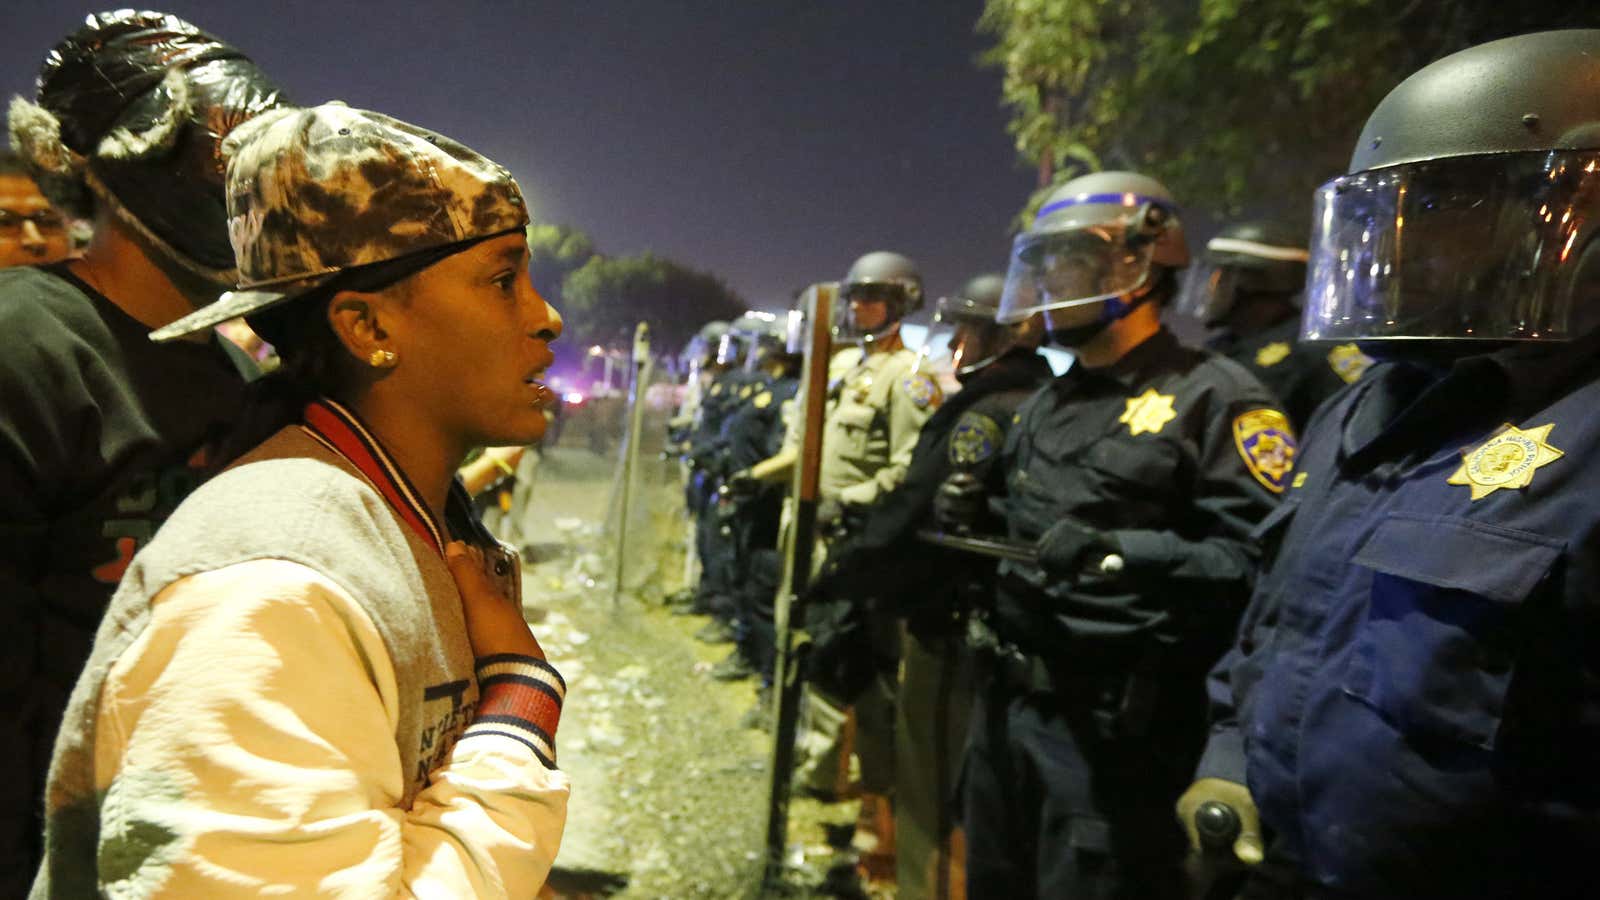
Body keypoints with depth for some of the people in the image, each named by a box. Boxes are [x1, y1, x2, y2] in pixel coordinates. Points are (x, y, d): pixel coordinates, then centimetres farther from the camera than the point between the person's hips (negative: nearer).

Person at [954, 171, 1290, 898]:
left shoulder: (1213, 397, -11)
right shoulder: (1046, 404, 15)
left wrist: (1122, 554, -31)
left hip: (1113, 724, -8)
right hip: (1005, 702, 8)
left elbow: (1261, 559, -23)